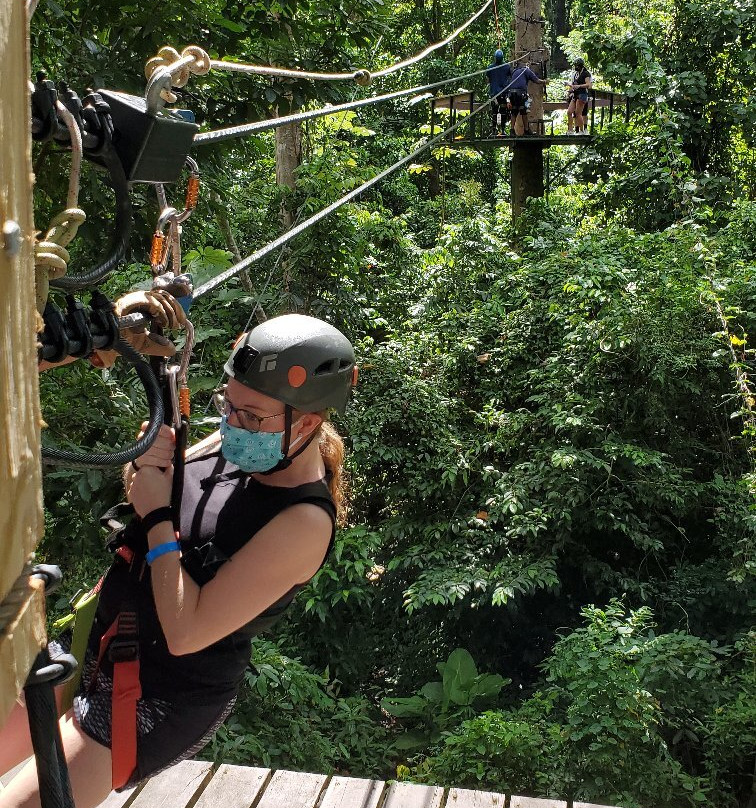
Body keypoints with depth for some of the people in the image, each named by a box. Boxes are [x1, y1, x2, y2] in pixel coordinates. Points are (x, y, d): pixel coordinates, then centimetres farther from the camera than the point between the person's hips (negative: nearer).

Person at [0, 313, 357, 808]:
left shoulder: (305, 521, -27)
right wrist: (146, 465, -13)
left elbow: (185, 632, -27)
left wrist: (158, 517, -21)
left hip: (161, 697, -7)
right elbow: (141, 497, 9)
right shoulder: (237, 445, -6)